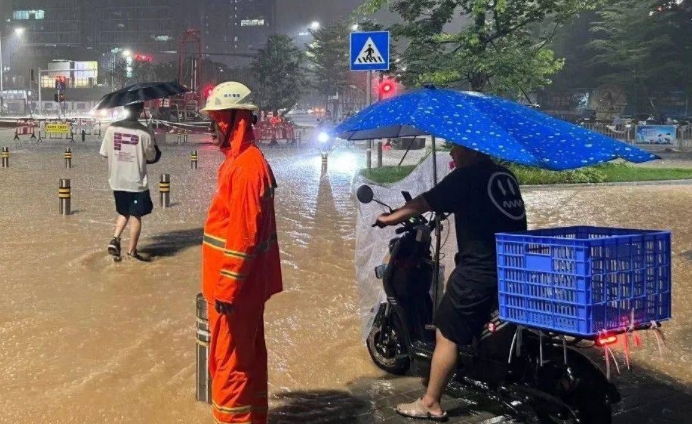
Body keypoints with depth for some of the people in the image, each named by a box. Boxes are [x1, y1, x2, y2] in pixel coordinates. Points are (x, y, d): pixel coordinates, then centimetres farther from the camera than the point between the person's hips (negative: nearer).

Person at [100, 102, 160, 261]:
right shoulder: (144, 132, -14)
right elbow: (152, 157, -6)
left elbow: (104, 153, 1)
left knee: (123, 212, 22)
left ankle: (115, 239, 3)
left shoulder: (112, 128, -5)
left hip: (117, 181, 4)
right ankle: (132, 250, 15)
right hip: (136, 181, -4)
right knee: (136, 215, 9)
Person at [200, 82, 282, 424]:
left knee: (230, 359, -1)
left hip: (235, 284, -10)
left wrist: (227, 288, -21)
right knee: (248, 354, 18)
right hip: (245, 283, 10)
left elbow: (243, 234, -23)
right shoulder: (240, 161, 12)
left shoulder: (246, 166, -20)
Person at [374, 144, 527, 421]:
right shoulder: (506, 177, 14)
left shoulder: (467, 177, -7)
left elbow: (423, 204, -2)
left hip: (479, 271, -8)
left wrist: (390, 218, 13)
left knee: (447, 335, 1)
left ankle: (430, 404, 7)